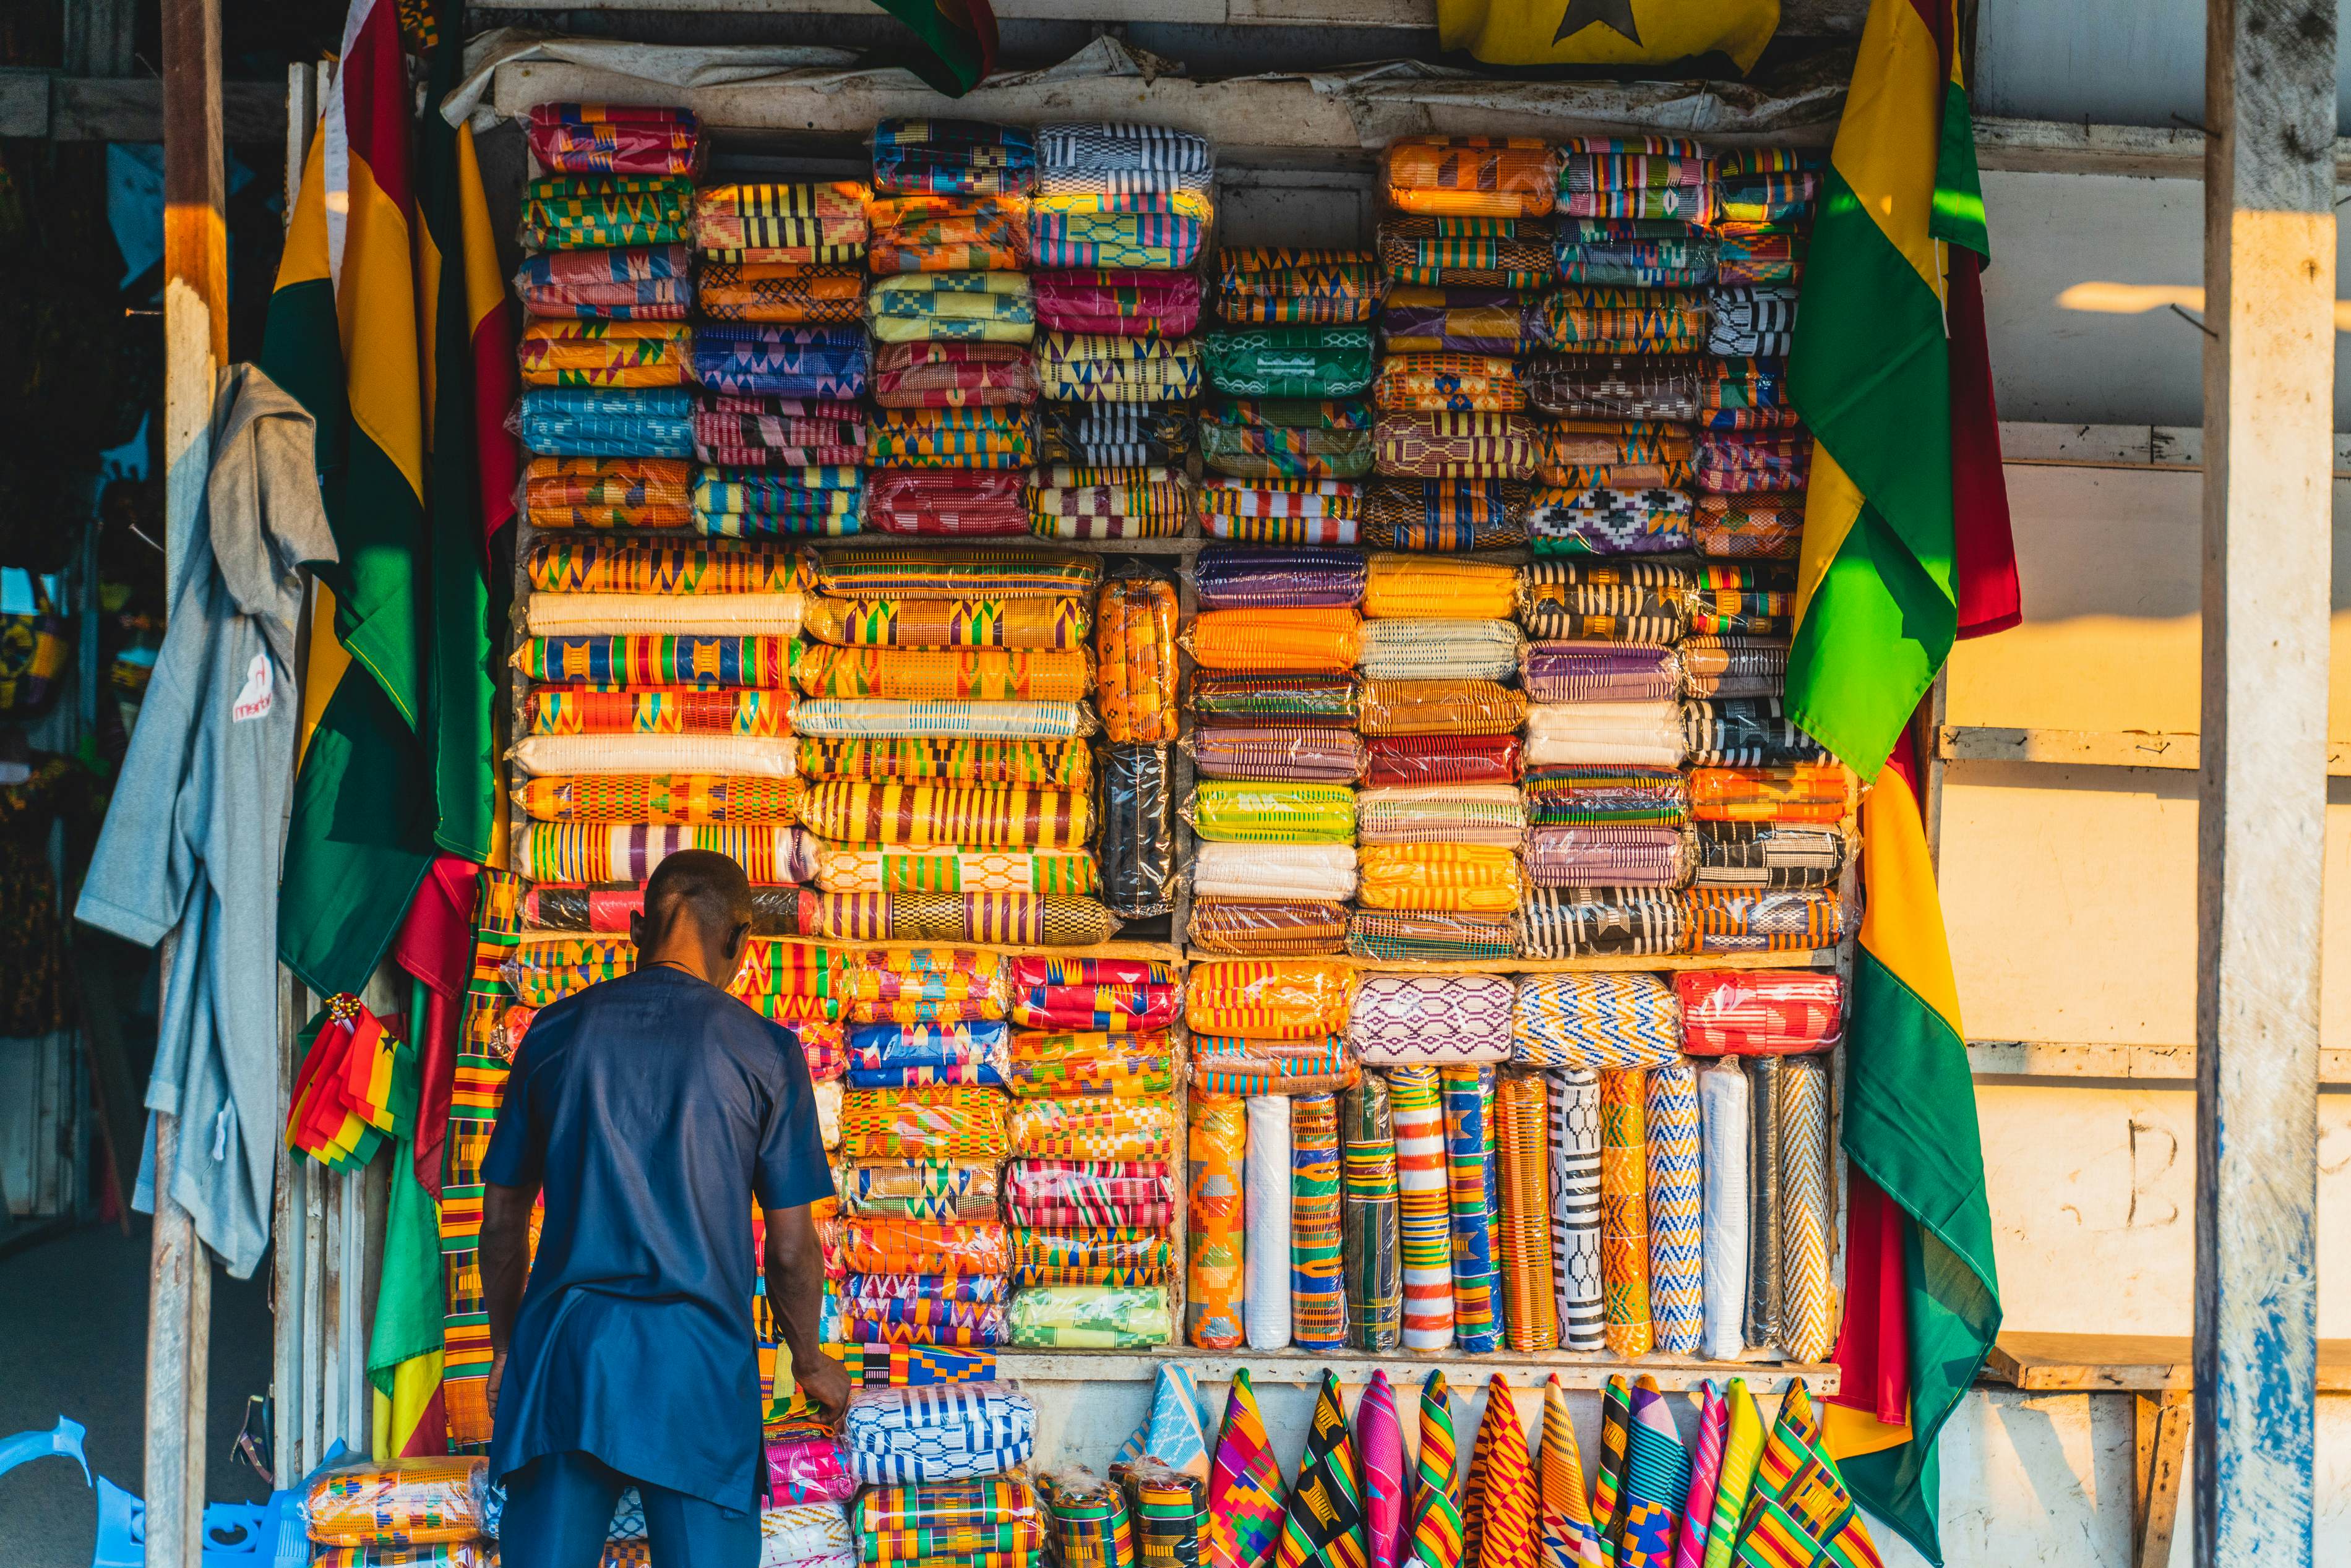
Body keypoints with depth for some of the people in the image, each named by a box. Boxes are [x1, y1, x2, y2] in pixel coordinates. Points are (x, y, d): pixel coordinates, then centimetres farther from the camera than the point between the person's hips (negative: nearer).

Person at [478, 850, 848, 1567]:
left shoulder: (558, 1031, 7)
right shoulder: (765, 1052, -1)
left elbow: (503, 1218, 12)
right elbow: (790, 1247, 1)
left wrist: (506, 1347, 25)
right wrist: (810, 1363, 17)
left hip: (565, 1351, 2)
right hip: (699, 1366, -2)